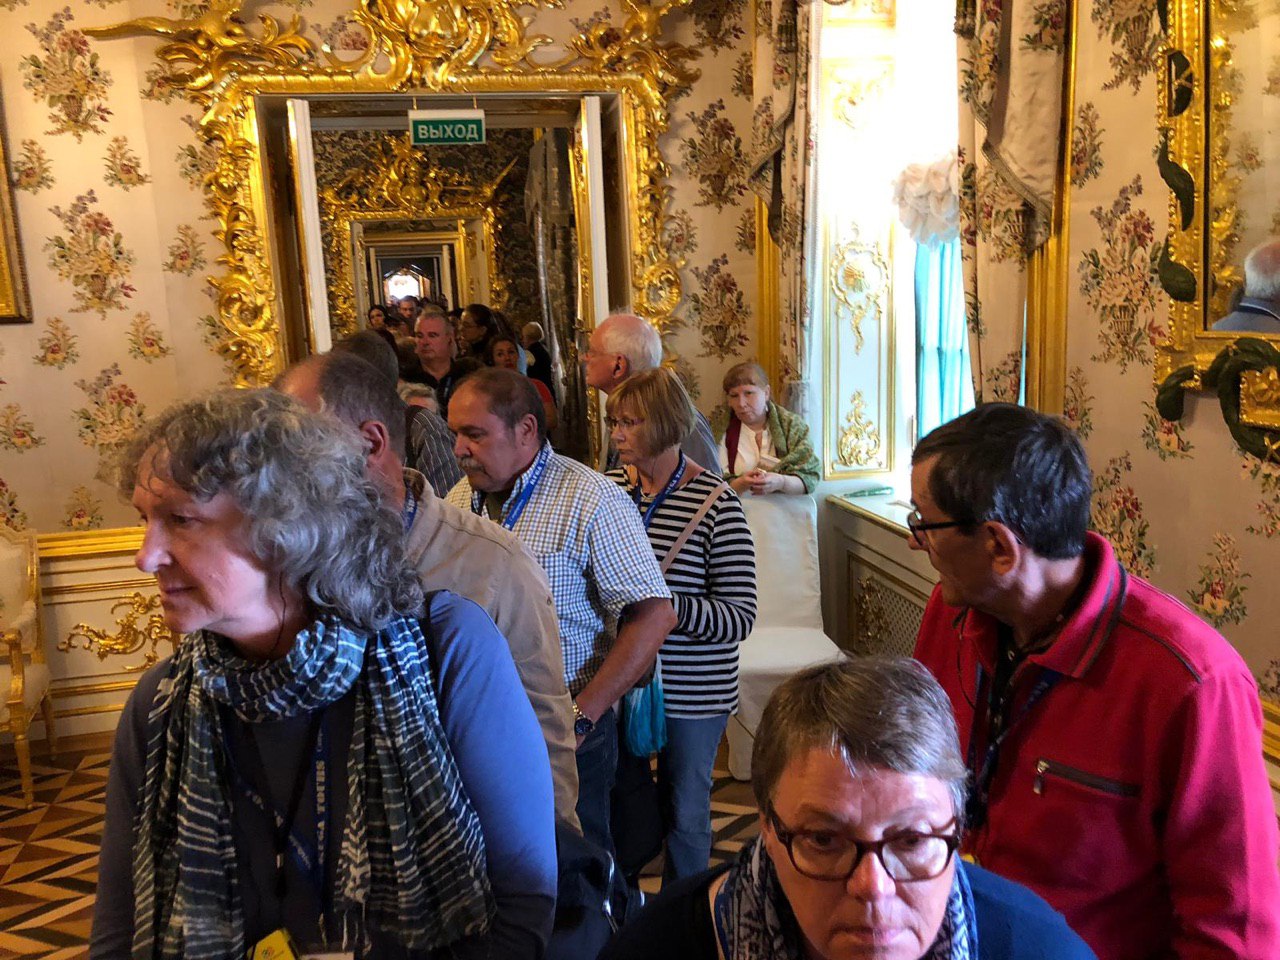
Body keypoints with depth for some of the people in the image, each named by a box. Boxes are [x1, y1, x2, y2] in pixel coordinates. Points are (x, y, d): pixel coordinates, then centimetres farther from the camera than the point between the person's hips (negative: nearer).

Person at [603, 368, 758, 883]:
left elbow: (740, 617, -18)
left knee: (683, 812, 12)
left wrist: (663, 603, -30)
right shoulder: (608, 487, 0)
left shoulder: (716, 502, -15)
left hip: (693, 692, -4)